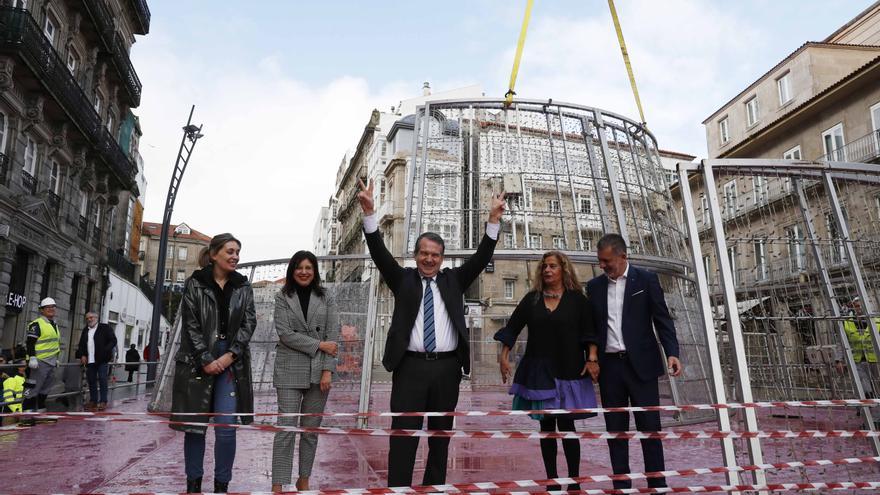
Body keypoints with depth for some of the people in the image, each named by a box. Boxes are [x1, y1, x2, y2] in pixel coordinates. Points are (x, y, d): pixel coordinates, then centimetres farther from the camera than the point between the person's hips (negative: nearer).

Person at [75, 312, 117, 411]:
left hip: (102, 359, -5)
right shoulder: (85, 330, 18)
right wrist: (82, 355, 6)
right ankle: (93, 401, 17)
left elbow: (113, 341, -4)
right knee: (91, 380, 7)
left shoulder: (105, 328, 0)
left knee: (102, 380, -6)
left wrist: (105, 352, -14)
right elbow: (81, 344, 22)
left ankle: (103, 402, -1)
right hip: (89, 361, 5)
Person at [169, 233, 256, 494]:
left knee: (226, 428, -3)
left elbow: (248, 323, 2)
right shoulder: (194, 284, 1)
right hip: (197, 362, -1)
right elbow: (190, 324, -4)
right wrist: (206, 360, -10)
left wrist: (229, 356, -9)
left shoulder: (243, 287, 7)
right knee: (195, 426, 7)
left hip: (231, 364, 1)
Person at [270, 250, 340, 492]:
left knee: (312, 429, 8)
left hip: (318, 371, 2)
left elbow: (333, 335, 0)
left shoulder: (325, 298, 6)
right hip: (290, 370, -2)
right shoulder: (283, 297, 3)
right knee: (286, 428, -4)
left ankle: (304, 481, 21)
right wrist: (319, 345, -12)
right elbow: (285, 333, -7)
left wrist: (328, 370, -8)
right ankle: (278, 485, 3)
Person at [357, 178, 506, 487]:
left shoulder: (454, 279, 12)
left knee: (441, 436, 12)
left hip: (447, 368, 2)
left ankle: (435, 488, 23)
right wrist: (369, 212, -17)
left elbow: (481, 257, 3)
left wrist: (494, 220, -8)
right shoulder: (403, 279, 8)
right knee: (403, 436, -3)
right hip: (411, 366, -2)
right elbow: (380, 254, -4)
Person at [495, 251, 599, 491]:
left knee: (566, 424, -2)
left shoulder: (577, 299, 1)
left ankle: (574, 481, 10)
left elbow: (589, 332, -3)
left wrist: (592, 359, -15)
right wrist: (504, 357, -2)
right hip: (539, 371, 3)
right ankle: (552, 481, 18)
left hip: (568, 371, -2)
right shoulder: (532, 298, 6)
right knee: (546, 425, 9)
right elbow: (512, 328, 5)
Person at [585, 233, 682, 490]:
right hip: (609, 365, 3)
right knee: (615, 429, 8)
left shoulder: (646, 279, -1)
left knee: (650, 426, 1)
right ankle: (621, 485, 17)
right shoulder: (594, 286, 8)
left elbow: (663, 319, -3)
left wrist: (672, 352, -15)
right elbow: (591, 326, 11)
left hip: (641, 364, -3)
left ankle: (657, 484, 12)